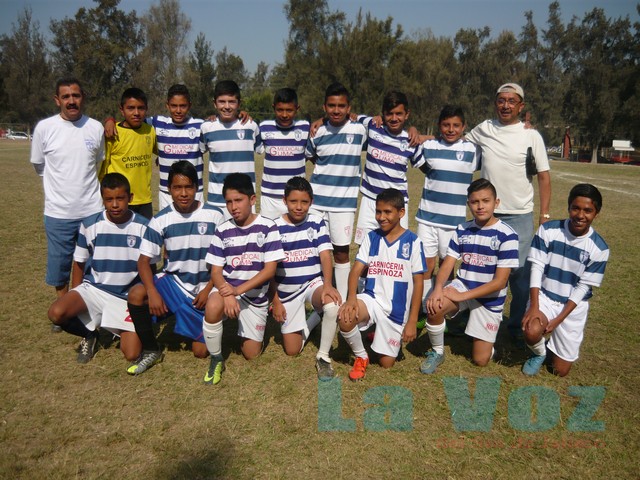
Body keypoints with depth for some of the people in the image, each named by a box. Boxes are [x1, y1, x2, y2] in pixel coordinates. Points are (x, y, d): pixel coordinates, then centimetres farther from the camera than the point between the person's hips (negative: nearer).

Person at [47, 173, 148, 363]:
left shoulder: (143, 227, -8)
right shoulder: (90, 225, -5)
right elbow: (79, 263, 8)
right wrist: (75, 299, 7)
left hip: (127, 297, -1)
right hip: (94, 289, 2)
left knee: (132, 354, -17)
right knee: (56, 313, -29)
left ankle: (121, 331, 20)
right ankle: (89, 334, 5)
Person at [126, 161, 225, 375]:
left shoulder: (214, 216, -10)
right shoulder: (161, 219, -8)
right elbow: (144, 260, -8)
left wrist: (209, 289, -14)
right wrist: (152, 292, -24)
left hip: (204, 288, -1)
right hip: (173, 281, 1)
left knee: (200, 351, -5)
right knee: (136, 295, -29)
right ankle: (151, 350, -6)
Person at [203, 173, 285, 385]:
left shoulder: (267, 227, -10)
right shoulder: (223, 231, -3)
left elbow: (270, 270, -14)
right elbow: (216, 271, -4)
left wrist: (238, 290, -24)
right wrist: (227, 294, -25)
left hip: (256, 295, 0)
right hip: (227, 288, 1)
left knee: (251, 354, 2)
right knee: (213, 307, -35)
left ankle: (246, 332, 38)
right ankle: (216, 360, -10)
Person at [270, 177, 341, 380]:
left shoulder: (317, 223, -3)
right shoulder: (275, 227, -5)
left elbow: (325, 256, -12)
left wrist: (327, 284, -30)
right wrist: (275, 301, -5)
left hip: (314, 282, -1)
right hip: (287, 290, 1)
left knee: (333, 306, -37)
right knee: (292, 350, 1)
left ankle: (323, 356, -13)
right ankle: (312, 320, 33)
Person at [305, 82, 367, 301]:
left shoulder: (359, 130, -3)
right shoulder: (317, 133, 3)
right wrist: (328, 171, 10)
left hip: (344, 201, -2)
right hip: (316, 199, 2)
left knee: (342, 250, 4)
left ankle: (341, 300, 17)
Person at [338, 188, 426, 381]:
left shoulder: (413, 241, -7)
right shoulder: (371, 237, 2)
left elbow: (418, 282, -5)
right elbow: (356, 270, -5)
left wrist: (412, 322, -8)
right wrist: (352, 297, -25)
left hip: (397, 309, -1)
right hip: (372, 299, 1)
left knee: (386, 363, 4)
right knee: (345, 318, -32)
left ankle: (386, 337, 40)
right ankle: (361, 357, -2)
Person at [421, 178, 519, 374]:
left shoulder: (507, 235, -16)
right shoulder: (462, 230, -2)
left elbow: (500, 281, -18)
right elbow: (447, 264, -5)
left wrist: (463, 296, -23)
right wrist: (438, 288, -26)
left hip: (490, 298, -2)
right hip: (462, 285, 3)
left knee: (480, 360, 0)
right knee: (434, 306, -31)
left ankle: (484, 336, 35)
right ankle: (437, 352, -3)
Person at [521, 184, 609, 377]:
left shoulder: (599, 248, -12)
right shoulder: (548, 230, -12)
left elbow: (583, 287, -10)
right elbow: (537, 267, -12)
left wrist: (558, 320, -17)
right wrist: (534, 307, -22)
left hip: (573, 306, 1)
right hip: (544, 296, 0)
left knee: (561, 370, 3)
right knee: (531, 332, -32)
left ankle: (558, 340, 38)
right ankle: (539, 353, 6)